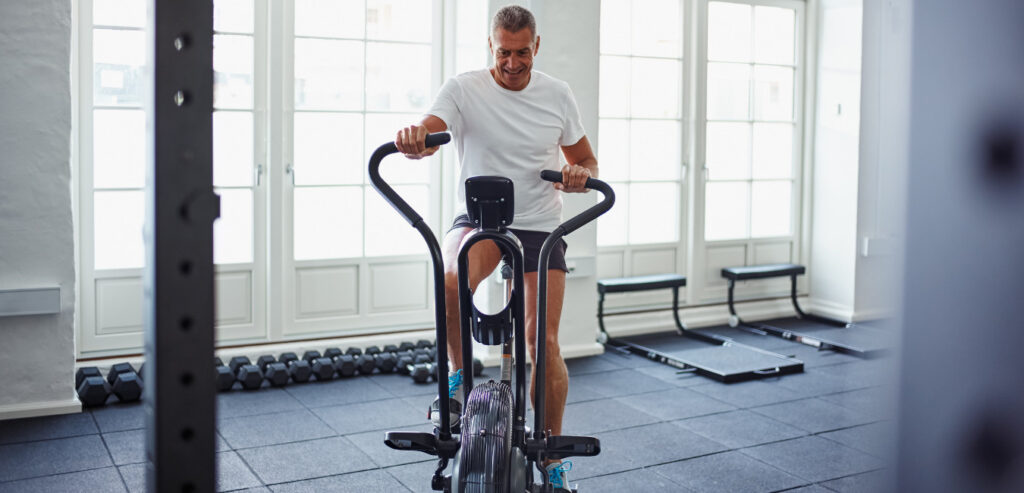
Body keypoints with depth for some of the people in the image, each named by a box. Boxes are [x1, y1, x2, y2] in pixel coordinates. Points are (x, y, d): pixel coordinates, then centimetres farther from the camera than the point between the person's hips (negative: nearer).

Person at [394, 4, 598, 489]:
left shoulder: (557, 95, 1)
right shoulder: (463, 89, -7)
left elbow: (586, 160, 11)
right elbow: (425, 137, -23)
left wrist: (581, 173, -15)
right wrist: (412, 140, -48)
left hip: (540, 226, 1)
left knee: (543, 341, -6)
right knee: (452, 281, -36)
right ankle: (458, 372, -6)